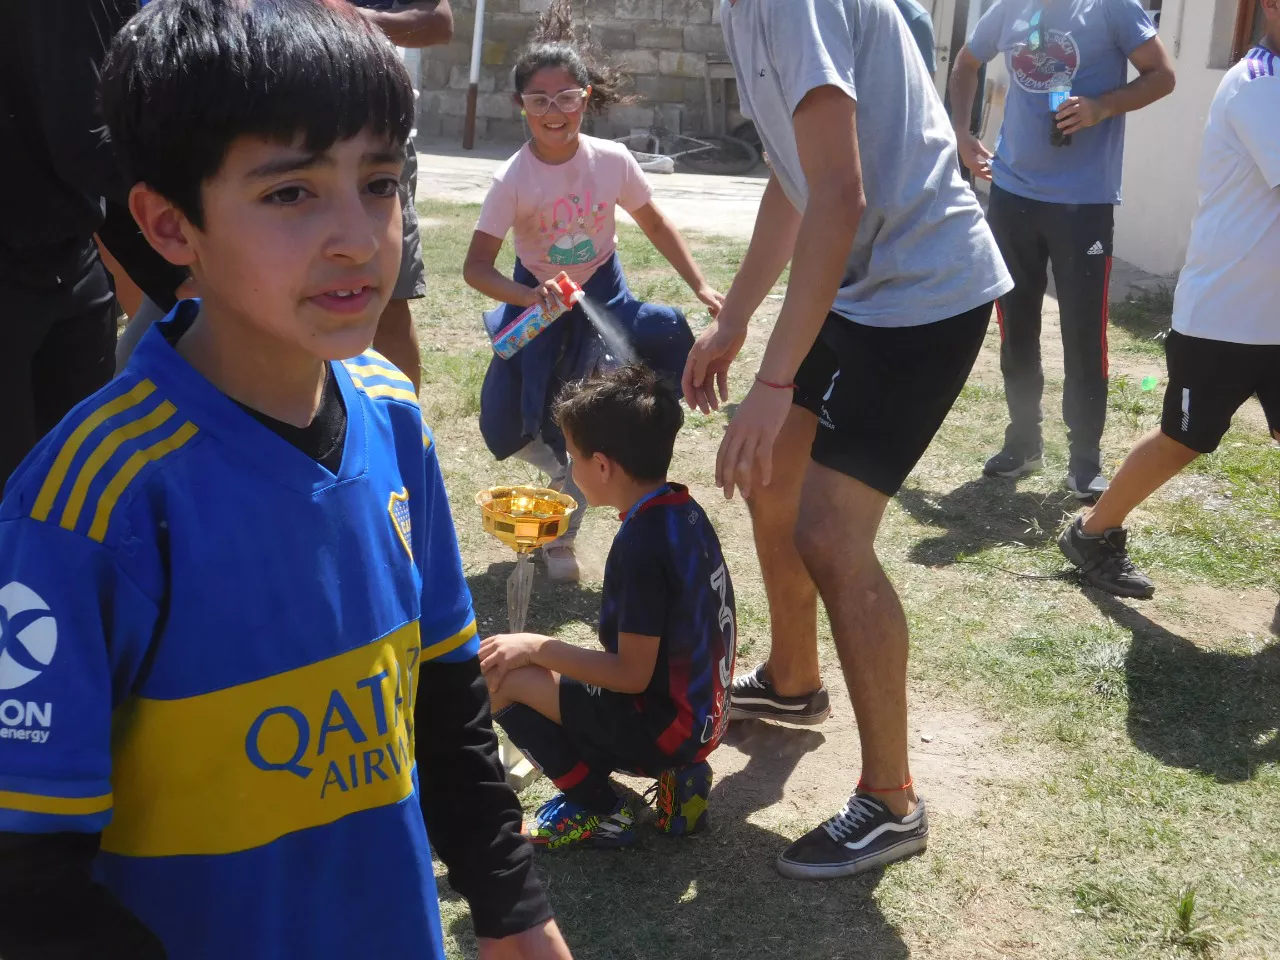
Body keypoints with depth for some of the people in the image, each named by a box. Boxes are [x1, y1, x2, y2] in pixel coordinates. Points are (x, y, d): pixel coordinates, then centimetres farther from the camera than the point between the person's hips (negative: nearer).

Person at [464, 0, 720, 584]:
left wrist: (701, 286, 0)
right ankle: (569, 470, 28)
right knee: (508, 431, -9)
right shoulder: (512, 180, -20)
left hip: (603, 297, 2)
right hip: (538, 301, -1)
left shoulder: (612, 160, -15)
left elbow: (654, 224, 2)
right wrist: (527, 296, -36)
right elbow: (477, 267, -19)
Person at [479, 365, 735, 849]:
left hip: (662, 728, -9)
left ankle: (599, 810, 2)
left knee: (500, 675, -12)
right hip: (701, 714, 9)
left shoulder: (641, 542, -24)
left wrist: (537, 647, -13)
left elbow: (633, 675, -22)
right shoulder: (684, 510, 3)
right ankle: (676, 775, 11)